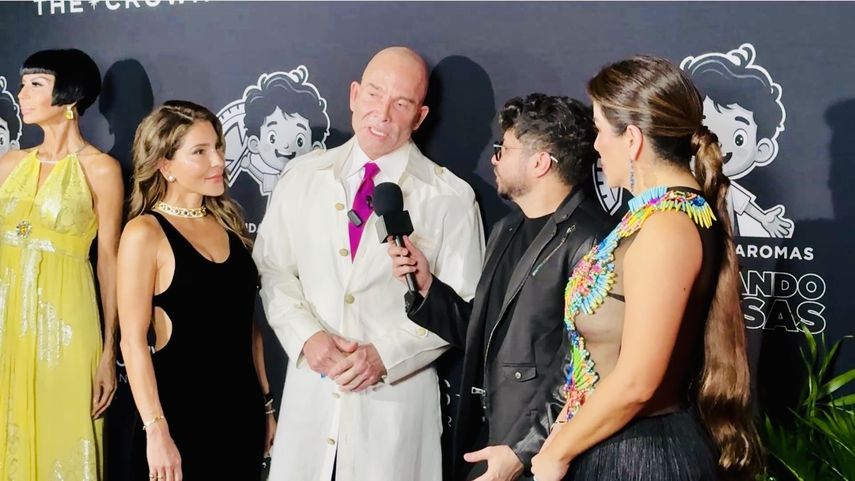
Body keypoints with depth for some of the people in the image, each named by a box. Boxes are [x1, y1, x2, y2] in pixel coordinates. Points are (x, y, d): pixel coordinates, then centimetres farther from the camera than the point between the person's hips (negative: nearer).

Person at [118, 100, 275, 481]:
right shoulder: (145, 233, -10)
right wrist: (156, 430, -17)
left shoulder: (228, 222, 7)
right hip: (181, 413, -5)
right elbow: (133, 341, -13)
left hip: (243, 410, 5)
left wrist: (266, 403, 13)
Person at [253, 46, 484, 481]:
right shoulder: (302, 177, 5)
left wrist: (385, 355, -13)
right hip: (310, 388, 2)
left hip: (396, 393, -2)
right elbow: (273, 270, 7)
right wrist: (306, 336, -9)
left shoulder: (451, 198, -3)